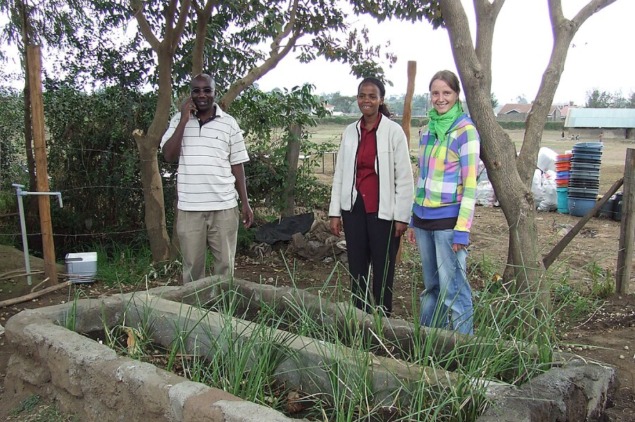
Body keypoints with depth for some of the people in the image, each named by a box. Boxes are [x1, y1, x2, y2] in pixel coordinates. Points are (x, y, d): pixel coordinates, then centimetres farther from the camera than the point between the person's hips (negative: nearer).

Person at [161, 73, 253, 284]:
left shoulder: (229, 123, 4)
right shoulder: (179, 120, 6)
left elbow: (237, 165, 6)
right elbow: (169, 155, -6)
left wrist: (245, 203, 4)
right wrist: (184, 120, -9)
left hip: (224, 207, 0)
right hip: (189, 208, 0)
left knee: (225, 265, 7)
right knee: (192, 266, 8)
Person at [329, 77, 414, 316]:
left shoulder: (393, 131, -5)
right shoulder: (350, 132, 8)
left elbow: (404, 177, -6)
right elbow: (340, 174, 10)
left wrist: (402, 216, -8)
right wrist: (335, 212, 7)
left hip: (383, 211, -4)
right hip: (354, 208, 4)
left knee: (383, 270, 3)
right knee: (356, 269, 10)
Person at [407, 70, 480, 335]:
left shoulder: (465, 130, -8)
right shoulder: (429, 129, 12)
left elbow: (470, 183, -12)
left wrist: (462, 230, -16)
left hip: (448, 220, -7)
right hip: (424, 218, 7)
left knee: (453, 288, -2)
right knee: (431, 286, 16)